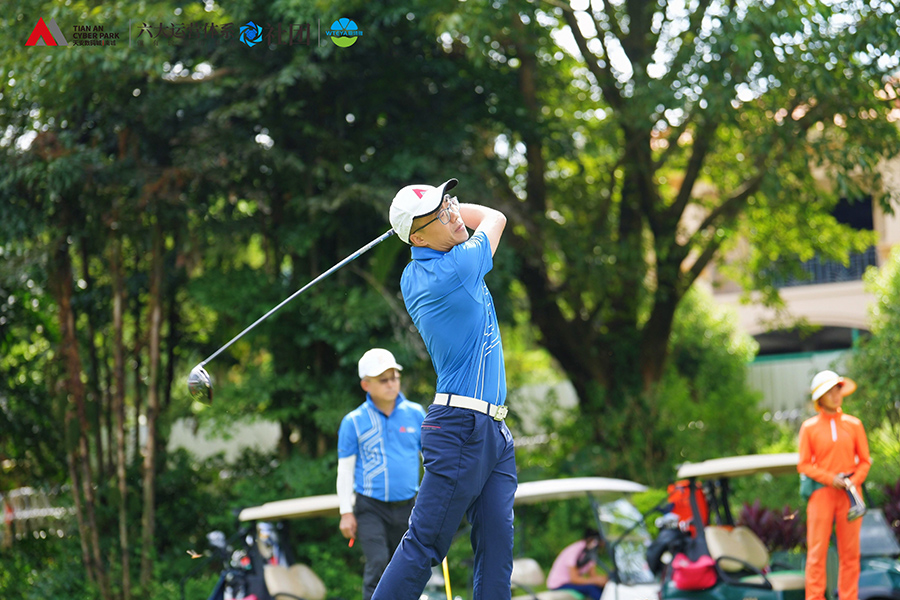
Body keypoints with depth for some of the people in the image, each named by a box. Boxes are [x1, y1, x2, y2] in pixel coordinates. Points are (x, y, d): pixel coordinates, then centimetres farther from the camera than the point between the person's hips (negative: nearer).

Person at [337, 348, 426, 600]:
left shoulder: (415, 414, 2)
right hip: (370, 508, -3)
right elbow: (345, 468, 1)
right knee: (378, 564, -19)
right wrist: (346, 512, -3)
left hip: (407, 508, 3)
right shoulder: (353, 421, -4)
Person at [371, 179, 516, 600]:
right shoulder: (456, 270, -15)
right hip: (462, 428, -9)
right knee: (423, 547, -9)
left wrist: (442, 204, 24)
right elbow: (494, 217, 6)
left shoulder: (413, 276, 11)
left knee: (497, 546, 2)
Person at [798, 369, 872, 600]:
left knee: (850, 552, 2)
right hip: (821, 492, -2)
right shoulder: (809, 427, 4)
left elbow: (864, 461, 9)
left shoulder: (853, 424, 8)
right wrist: (831, 479, -11)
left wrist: (853, 481, -9)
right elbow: (804, 465, 2)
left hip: (850, 492, 2)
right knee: (817, 551, -5)